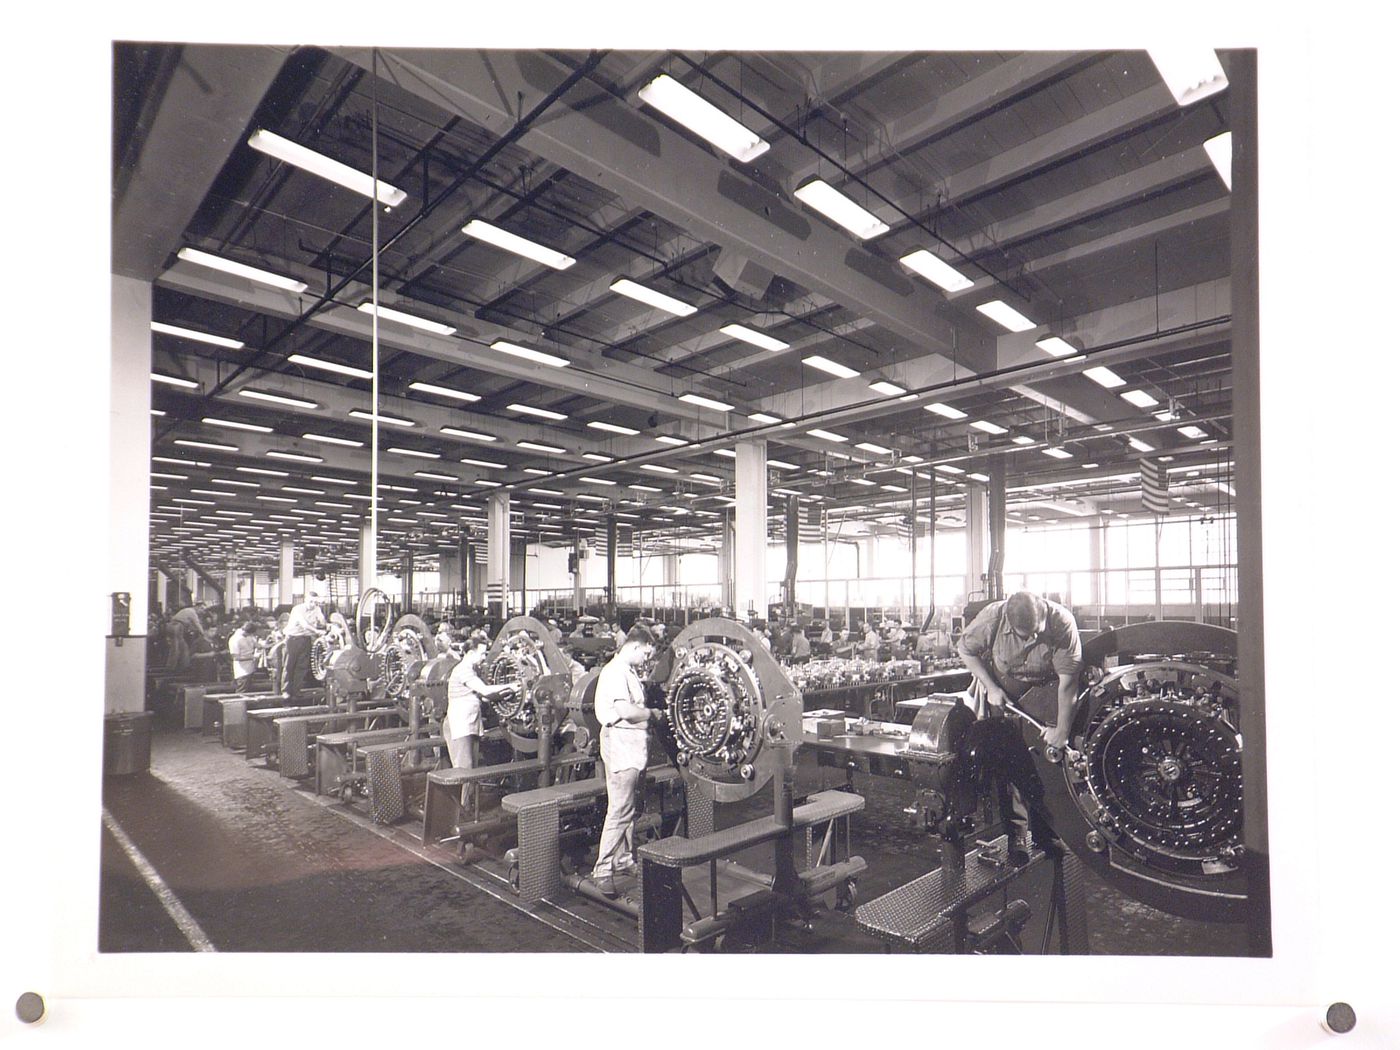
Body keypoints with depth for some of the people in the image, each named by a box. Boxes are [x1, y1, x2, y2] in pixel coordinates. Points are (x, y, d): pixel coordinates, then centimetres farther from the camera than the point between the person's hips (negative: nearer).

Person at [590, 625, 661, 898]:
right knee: (619, 811, -7)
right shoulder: (615, 671, -16)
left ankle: (624, 860, 28)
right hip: (620, 746, -10)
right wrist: (653, 713, -11)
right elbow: (625, 710, -25)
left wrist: (648, 711, 0)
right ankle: (603, 869, 0)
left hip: (634, 747, 10)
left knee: (629, 809, 17)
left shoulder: (629, 672, 17)